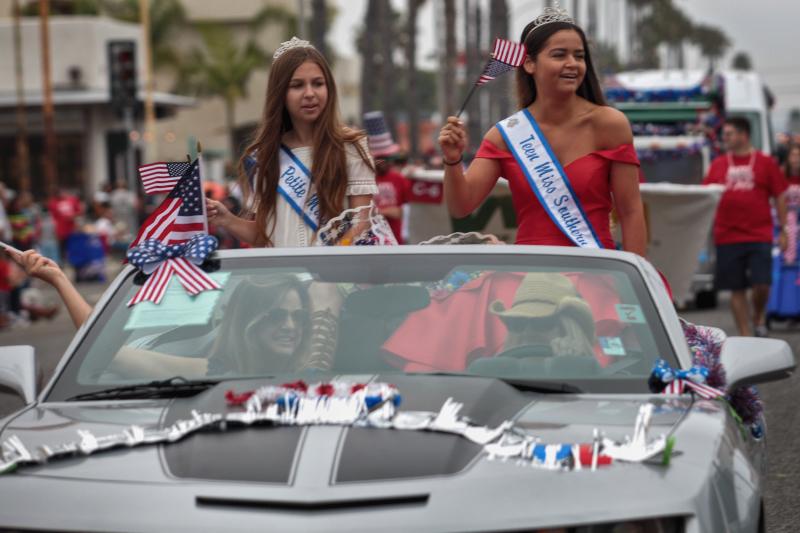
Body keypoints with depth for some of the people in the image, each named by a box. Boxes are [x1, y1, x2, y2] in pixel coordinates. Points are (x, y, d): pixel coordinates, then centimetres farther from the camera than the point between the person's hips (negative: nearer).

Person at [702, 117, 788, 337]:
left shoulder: (765, 162, 3)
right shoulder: (718, 165, 9)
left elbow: (780, 197, 4)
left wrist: (783, 230, 0)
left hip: (759, 236, -2)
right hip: (727, 235, 2)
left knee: (761, 284, -9)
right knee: (737, 289, 4)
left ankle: (758, 318, 20)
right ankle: (745, 335, 12)